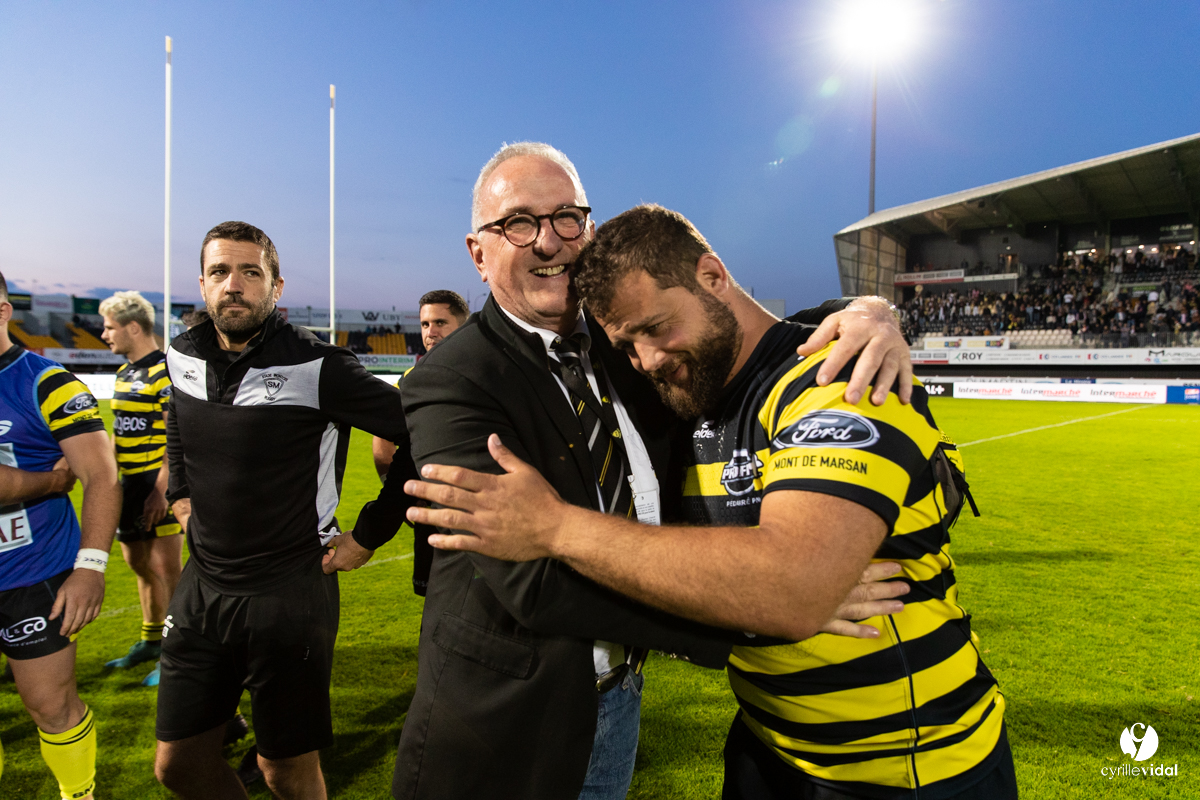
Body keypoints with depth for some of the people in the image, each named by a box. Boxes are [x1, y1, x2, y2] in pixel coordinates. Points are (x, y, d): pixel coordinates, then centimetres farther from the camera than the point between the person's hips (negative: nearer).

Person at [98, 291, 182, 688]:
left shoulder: (167, 372, -15)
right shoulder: (125, 372, 13)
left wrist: (161, 490, -23)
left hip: (160, 485, -9)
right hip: (130, 484, 9)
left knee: (167, 568, -3)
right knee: (138, 563, 18)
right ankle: (151, 641, 34)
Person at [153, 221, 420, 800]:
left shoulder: (316, 367, -18)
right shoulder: (183, 356, 3)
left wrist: (367, 536, -13)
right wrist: (181, 494, 16)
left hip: (290, 591, -6)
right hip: (203, 584, 6)